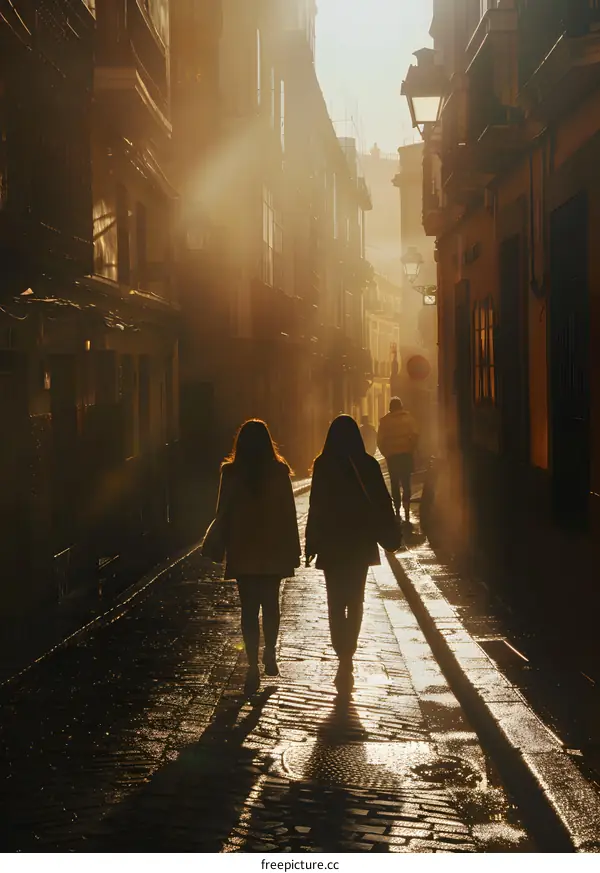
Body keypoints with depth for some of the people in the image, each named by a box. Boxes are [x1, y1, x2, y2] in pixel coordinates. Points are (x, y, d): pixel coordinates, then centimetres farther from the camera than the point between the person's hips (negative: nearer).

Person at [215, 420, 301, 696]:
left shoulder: (230, 472, -6)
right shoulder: (279, 471, -5)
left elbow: (223, 512, -3)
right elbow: (288, 512, -2)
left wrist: (224, 547, 6)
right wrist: (293, 549, 5)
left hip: (242, 552, -1)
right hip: (274, 550, 1)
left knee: (249, 608, 0)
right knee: (270, 604, 18)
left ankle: (253, 667, -7)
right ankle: (269, 655, 25)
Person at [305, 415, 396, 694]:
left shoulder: (323, 465, -9)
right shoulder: (368, 465, -4)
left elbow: (316, 507, -9)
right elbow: (383, 502, -1)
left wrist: (311, 544, -3)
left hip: (332, 544, -2)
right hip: (361, 543, 2)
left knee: (336, 604, 1)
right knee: (355, 601, 17)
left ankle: (345, 658, -14)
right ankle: (347, 655, 25)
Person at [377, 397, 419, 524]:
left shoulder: (385, 421, 1)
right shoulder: (408, 418, 2)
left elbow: (380, 440, -5)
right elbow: (415, 435, -8)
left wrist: (386, 453, 6)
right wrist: (411, 449, 4)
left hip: (392, 456, 0)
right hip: (406, 454, 0)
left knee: (395, 484, 10)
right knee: (406, 483, 2)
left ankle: (398, 512, 12)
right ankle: (406, 513, -10)